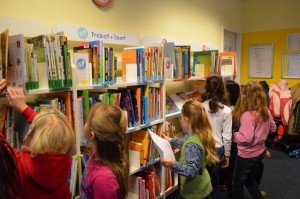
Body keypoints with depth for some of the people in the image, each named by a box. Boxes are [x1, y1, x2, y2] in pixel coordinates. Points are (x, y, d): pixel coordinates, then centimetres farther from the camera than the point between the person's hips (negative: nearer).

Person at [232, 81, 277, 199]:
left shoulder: (247, 115, -30)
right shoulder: (265, 111, -3)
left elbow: (246, 138, -32)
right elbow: (273, 128, 11)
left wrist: (235, 135, -15)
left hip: (247, 155, -8)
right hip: (260, 152, 8)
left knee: (238, 182, 15)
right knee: (250, 180, 28)